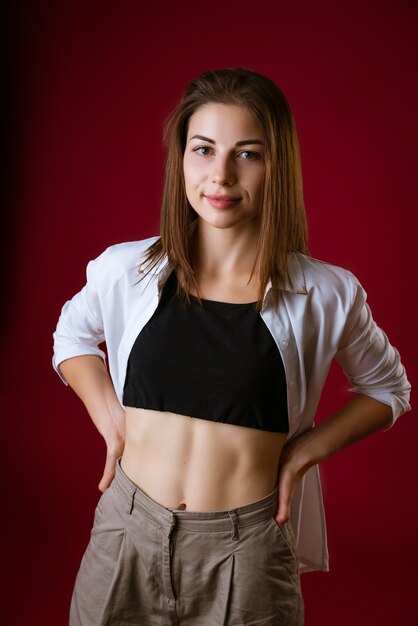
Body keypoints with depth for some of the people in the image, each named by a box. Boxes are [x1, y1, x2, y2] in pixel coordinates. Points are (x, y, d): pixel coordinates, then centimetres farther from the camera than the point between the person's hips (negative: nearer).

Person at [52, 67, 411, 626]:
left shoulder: (325, 295, -9)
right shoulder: (127, 271, -5)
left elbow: (387, 390, 8)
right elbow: (71, 336, 16)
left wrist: (302, 452, -5)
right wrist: (110, 418, 1)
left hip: (246, 554, -1)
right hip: (126, 537, 2)